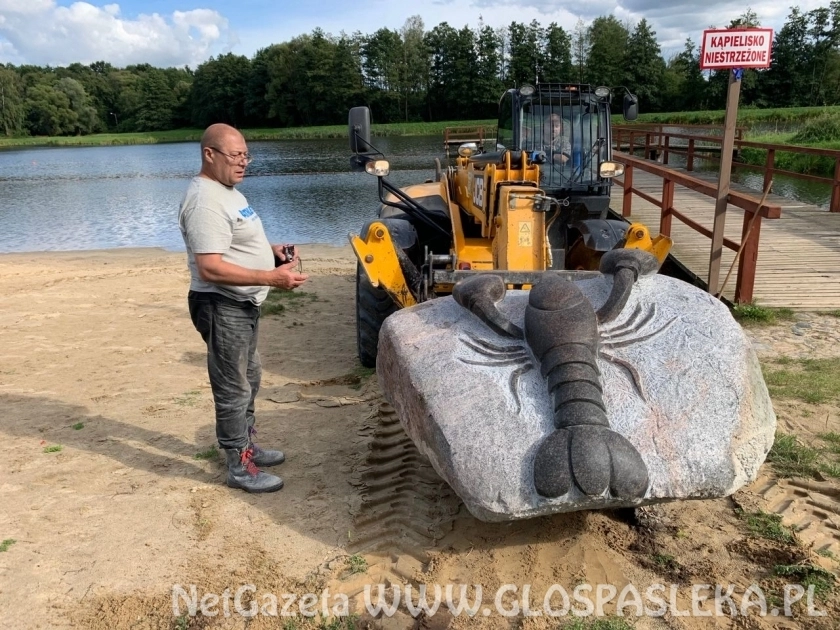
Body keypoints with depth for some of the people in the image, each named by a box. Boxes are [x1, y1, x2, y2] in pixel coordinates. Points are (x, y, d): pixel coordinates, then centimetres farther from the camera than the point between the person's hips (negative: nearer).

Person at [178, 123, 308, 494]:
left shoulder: (227, 191, 12)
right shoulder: (206, 201, -22)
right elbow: (211, 268, -29)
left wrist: (271, 251, 6)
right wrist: (272, 278, -31)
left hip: (243, 303, 11)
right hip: (222, 307, -11)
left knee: (248, 379, 21)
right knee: (233, 389, 0)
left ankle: (247, 446, 37)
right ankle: (239, 467, 13)